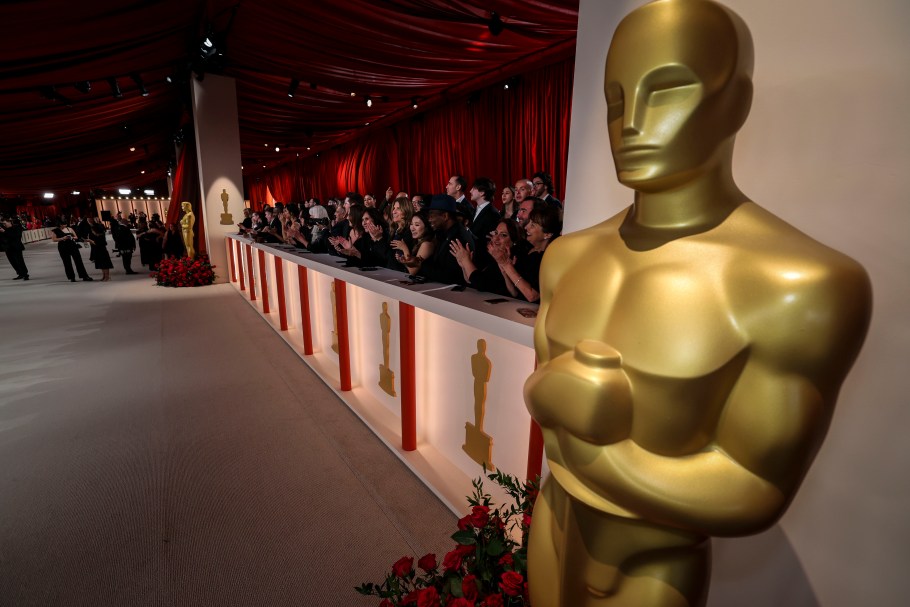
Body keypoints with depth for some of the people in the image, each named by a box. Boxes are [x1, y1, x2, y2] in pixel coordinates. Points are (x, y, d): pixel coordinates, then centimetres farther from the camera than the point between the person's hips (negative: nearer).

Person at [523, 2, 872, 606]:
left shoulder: (804, 285, -27)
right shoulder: (570, 256, -8)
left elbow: (754, 497, -24)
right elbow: (542, 386, -3)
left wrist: (561, 420, -21)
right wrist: (564, 394, -27)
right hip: (558, 521, 5)